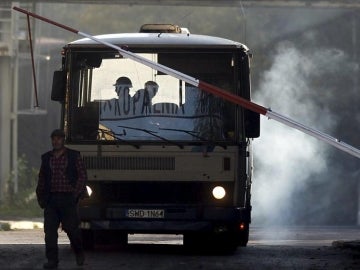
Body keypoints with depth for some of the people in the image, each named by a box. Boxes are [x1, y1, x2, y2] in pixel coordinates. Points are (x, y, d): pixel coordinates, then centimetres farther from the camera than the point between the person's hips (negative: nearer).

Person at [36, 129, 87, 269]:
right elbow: (41, 178, 18)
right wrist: (40, 196, 9)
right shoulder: (46, 158, 12)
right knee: (50, 230, -5)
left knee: (71, 228, -2)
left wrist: (76, 193, -7)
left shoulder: (74, 156, 3)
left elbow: (82, 175, 2)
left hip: (68, 198, -3)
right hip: (51, 199, 3)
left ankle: (79, 252, 25)